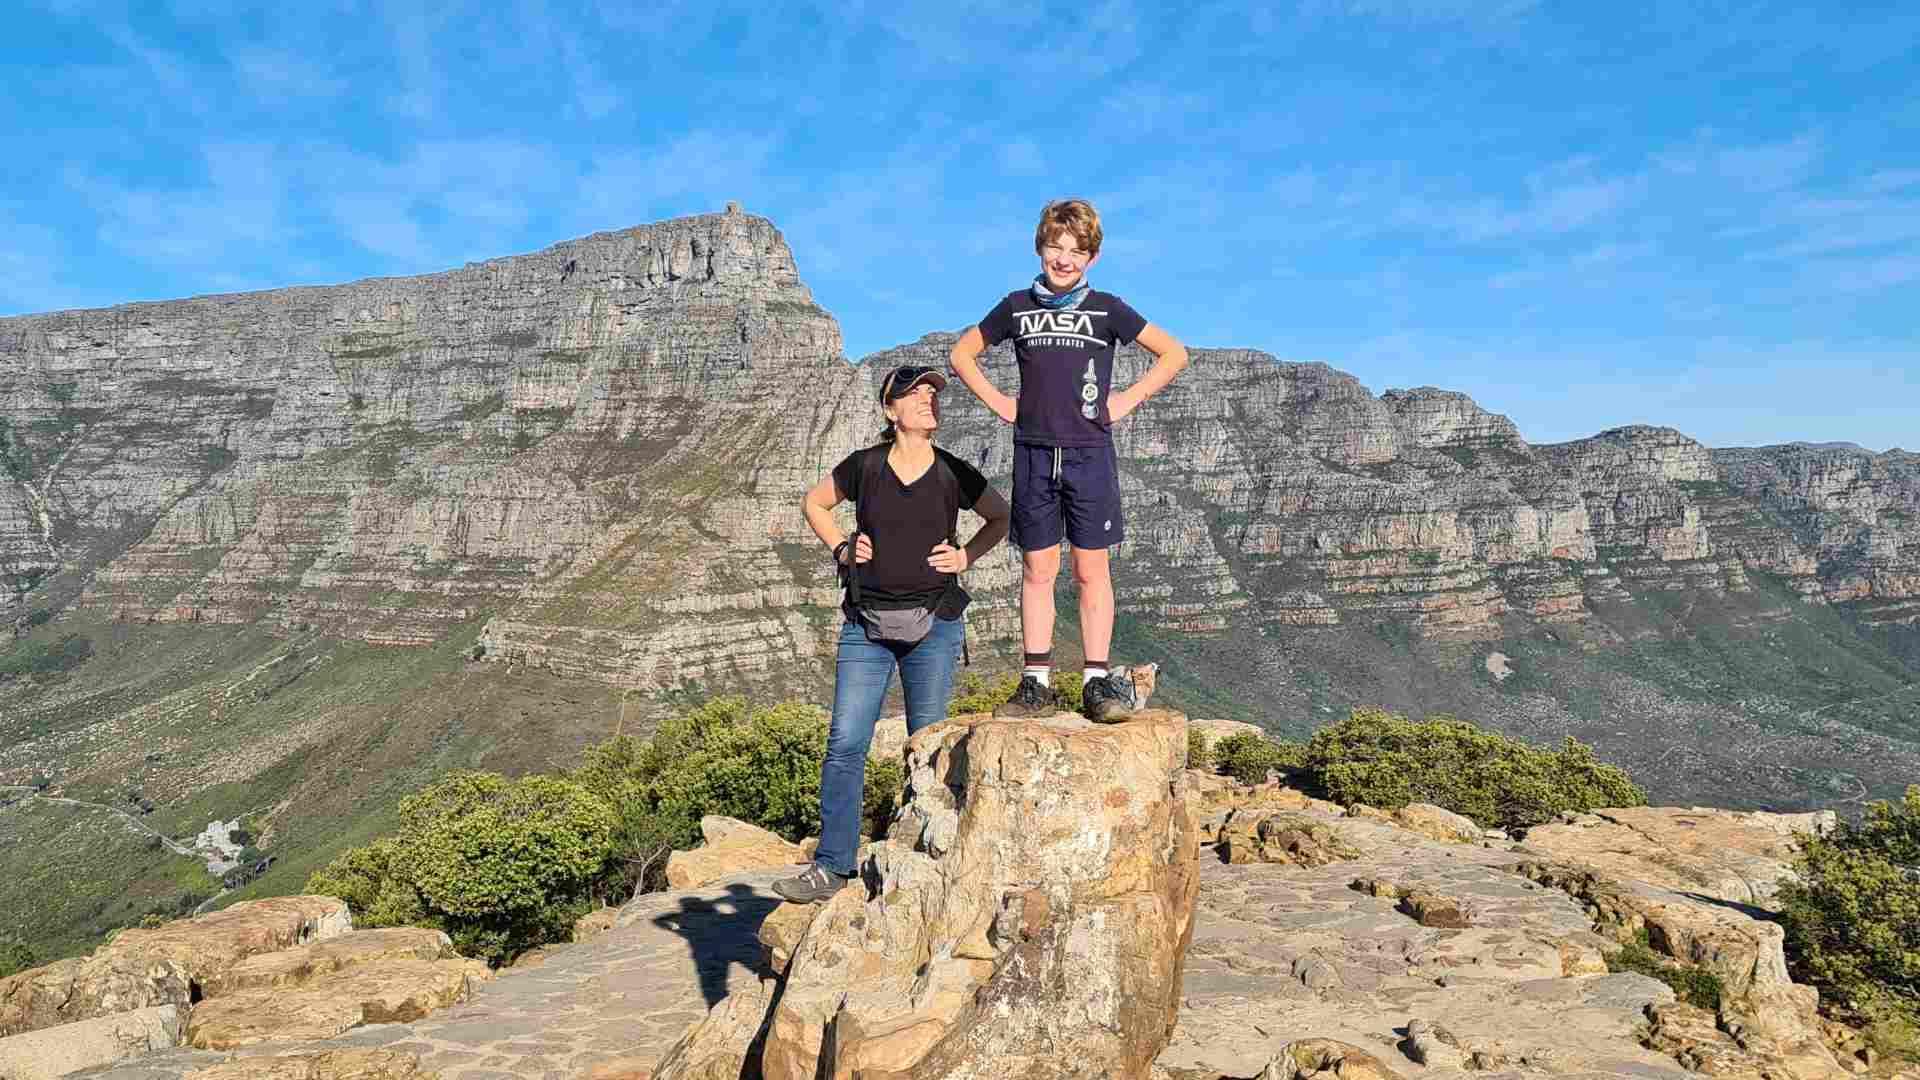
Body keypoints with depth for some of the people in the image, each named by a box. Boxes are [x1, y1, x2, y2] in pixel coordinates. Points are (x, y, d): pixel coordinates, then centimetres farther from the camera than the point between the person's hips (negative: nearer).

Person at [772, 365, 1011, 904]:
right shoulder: (864, 466, 1)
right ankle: (831, 867, 4)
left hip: (933, 626, 0)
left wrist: (966, 556, 3)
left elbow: (1002, 517, 17)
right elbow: (814, 502, 18)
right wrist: (841, 549, 4)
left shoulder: (954, 474, 1)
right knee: (845, 743, -4)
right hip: (866, 625, 0)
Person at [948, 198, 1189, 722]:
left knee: (1091, 569, 0)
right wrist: (999, 403, 8)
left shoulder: (1106, 309, 3)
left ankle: (1097, 681, 4)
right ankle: (1036, 684, 7)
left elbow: (1174, 353, 9)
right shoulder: (1017, 306, 8)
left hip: (1089, 453, -1)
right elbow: (962, 353, 19)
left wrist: (1127, 401, 1)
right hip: (1033, 453, 2)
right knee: (1038, 569, 3)